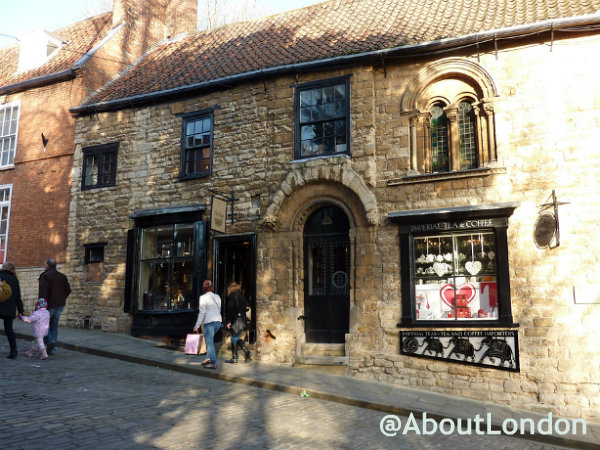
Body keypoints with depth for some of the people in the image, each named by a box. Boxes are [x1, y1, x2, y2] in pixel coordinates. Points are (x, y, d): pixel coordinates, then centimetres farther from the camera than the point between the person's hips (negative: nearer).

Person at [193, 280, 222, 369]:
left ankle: (213, 363, -1)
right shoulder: (217, 296, 12)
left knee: (209, 342, -1)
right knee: (209, 340, 20)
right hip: (218, 321, 7)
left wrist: (197, 325, -6)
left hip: (209, 322, -7)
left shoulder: (203, 297, -7)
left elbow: (201, 312, -10)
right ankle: (208, 358, 17)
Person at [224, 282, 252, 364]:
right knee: (238, 338, 18)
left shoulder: (232, 296, -10)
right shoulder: (242, 296, 11)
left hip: (234, 321, -7)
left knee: (234, 339, 1)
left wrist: (228, 322, -13)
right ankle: (247, 351, 5)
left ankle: (234, 358, 7)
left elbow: (230, 310, -15)